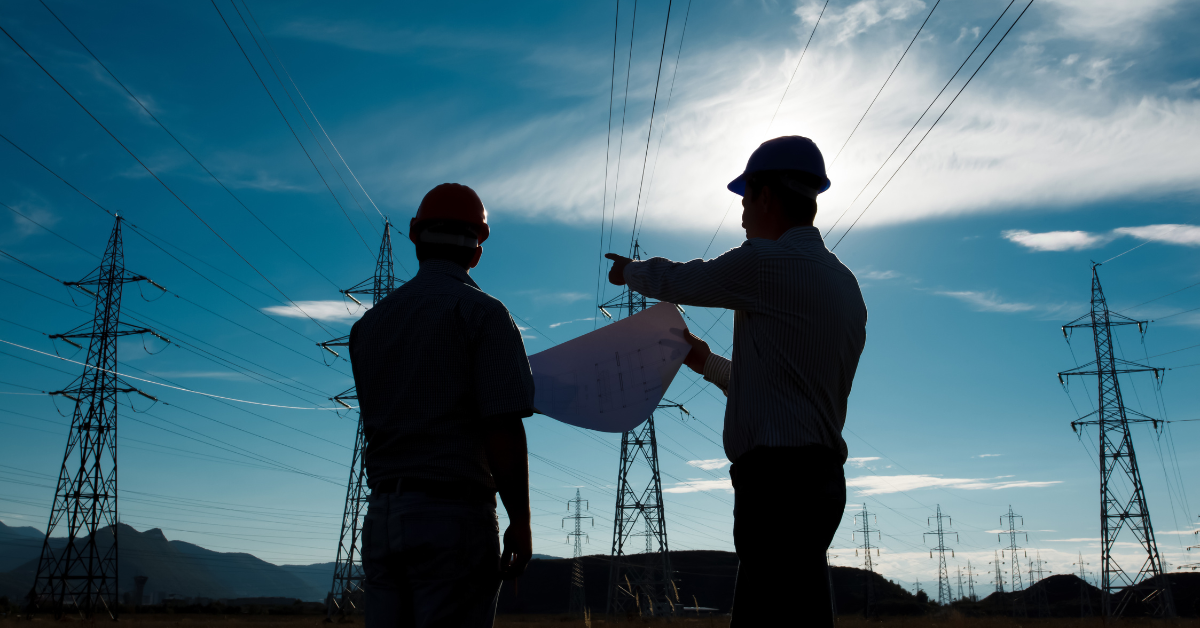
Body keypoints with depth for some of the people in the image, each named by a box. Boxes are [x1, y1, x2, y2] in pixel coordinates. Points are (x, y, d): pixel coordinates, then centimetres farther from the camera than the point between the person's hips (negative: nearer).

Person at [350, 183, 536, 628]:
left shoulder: (369, 323, 13)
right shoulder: (482, 312, -6)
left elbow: (378, 426, 15)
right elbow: (503, 430, -13)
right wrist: (520, 520, -7)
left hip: (381, 515, 6)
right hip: (455, 515, -6)